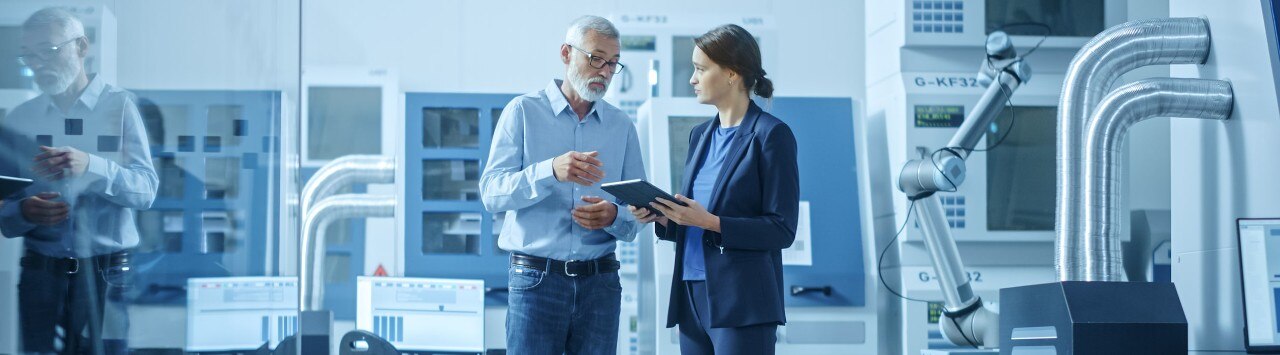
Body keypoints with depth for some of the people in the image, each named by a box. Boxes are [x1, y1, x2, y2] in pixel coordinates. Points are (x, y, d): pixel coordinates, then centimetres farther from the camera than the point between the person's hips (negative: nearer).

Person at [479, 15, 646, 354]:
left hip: (600, 280, 3)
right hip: (536, 277, -3)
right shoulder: (524, 111, 2)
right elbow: (491, 192, -8)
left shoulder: (622, 126, 11)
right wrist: (550, 171, -25)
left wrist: (614, 217, -15)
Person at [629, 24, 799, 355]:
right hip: (692, 297, 7)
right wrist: (661, 217, -1)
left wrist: (710, 222, -20)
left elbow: (781, 230, -11)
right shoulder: (701, 135, 16)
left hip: (742, 302, -7)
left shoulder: (771, 135, -6)